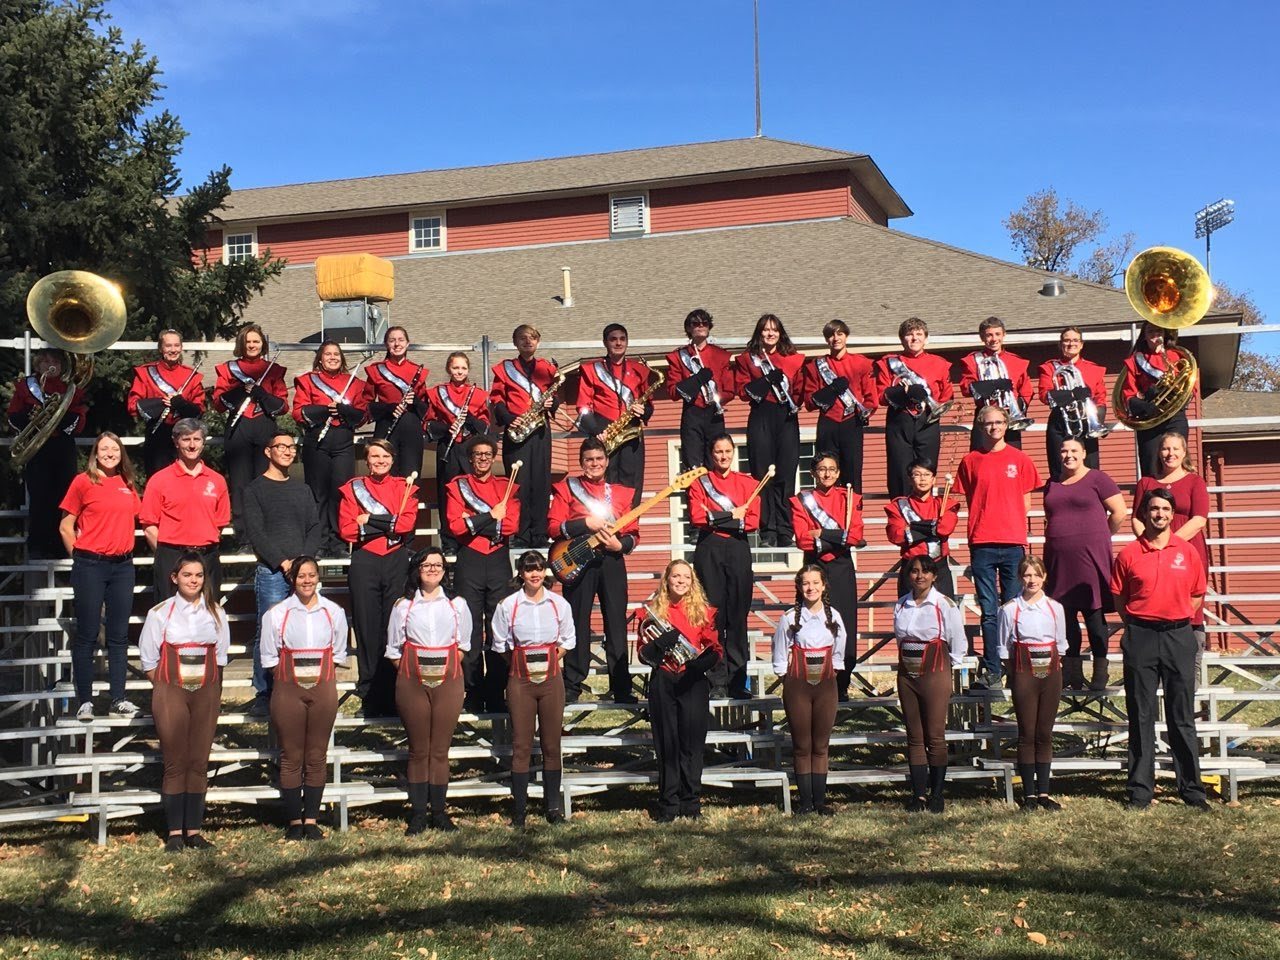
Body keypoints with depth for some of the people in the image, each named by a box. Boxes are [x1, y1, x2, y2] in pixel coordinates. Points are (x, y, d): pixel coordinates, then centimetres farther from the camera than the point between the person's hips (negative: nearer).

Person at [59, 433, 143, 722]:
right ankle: (84, 701, 6)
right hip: (90, 566, -4)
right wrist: (80, 557, -1)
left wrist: (124, 547, 12)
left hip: (123, 565, 4)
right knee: (87, 635, 0)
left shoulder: (127, 484, 10)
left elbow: (134, 519, 22)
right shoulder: (83, 481, -3)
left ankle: (118, 699, 13)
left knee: (119, 635, 7)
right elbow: (66, 526, -2)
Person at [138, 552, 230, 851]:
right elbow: (148, 659, 3)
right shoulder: (160, 613, 0)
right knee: (175, 762, -1)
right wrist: (164, 689, -1)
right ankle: (174, 832, 5)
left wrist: (212, 690, 5)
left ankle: (194, 830, 10)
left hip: (206, 693, 2)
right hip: (171, 693, -2)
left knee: (199, 762, 4)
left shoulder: (215, 613, 8)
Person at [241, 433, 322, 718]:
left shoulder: (303, 490, 19)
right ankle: (263, 694, -1)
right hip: (270, 572, -4)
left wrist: (303, 560, -5)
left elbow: (315, 529, 12)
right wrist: (281, 562, -13)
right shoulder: (255, 489, 6)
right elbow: (255, 532, -4)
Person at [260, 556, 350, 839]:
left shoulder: (333, 612, 7)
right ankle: (293, 821, 10)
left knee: (317, 756, 5)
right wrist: (291, 677, -2)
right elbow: (270, 657, 5)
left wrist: (321, 675, 3)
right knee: (291, 756, 1)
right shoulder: (277, 613, 1)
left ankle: (311, 820, 13)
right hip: (288, 689, -2)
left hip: (323, 688, 2)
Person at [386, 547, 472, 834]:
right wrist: (410, 671, -1)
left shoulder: (457, 604, 8)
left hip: (448, 682, 1)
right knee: (418, 750, 4)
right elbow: (394, 650, 8)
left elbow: (463, 644, 13)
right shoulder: (403, 606, 5)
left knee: (440, 750, 3)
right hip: (412, 683, 0)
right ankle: (418, 813, 9)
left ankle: (439, 811, 11)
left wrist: (447, 667, 2)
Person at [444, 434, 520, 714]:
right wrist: (490, 517, -10)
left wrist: (474, 522, -9)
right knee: (471, 628, -1)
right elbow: (455, 526, -6)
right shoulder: (457, 486, 7)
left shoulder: (508, 487, 10)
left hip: (499, 561, 1)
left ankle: (495, 694, 6)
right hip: (469, 562, -1)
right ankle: (473, 693, 5)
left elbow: (511, 525, -5)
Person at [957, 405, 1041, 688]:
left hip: (1013, 543, 0)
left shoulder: (1019, 459, 8)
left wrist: (1022, 536, 0)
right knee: (989, 611, 1)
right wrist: (978, 531, 1)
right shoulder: (971, 461, 9)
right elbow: (970, 502, 12)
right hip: (982, 544, 0)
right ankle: (991, 672, 5)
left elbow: (1025, 502, 9)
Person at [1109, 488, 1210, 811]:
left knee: (1182, 717, 6)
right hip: (1140, 638, -1)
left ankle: (1192, 789, 14)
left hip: (1179, 637, 1)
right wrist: (1135, 625, 0)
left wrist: (1178, 620, 2)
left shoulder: (1187, 552, 5)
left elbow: (1198, 595, 12)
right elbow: (1118, 597, 8)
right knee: (1141, 717, 4)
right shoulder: (1129, 553, 2)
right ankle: (1140, 790, 10)